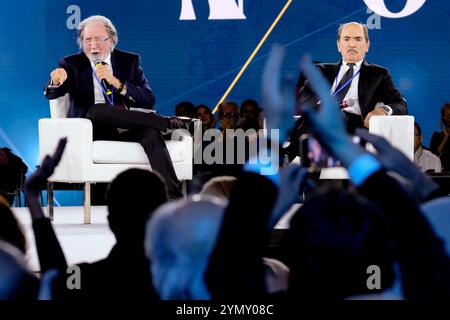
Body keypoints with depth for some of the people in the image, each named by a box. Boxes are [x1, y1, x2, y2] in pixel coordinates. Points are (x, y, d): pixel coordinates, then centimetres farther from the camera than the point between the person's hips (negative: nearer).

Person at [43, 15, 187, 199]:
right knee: (97, 110, -34)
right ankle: (167, 122, -26)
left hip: (128, 128, 1)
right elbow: (51, 94, -6)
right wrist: (56, 82, -31)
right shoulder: (72, 64, 11)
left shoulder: (130, 61, 14)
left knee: (151, 132, -32)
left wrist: (116, 83, -12)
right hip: (92, 131, -1)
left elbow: (148, 100, 2)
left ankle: (172, 197, -41)